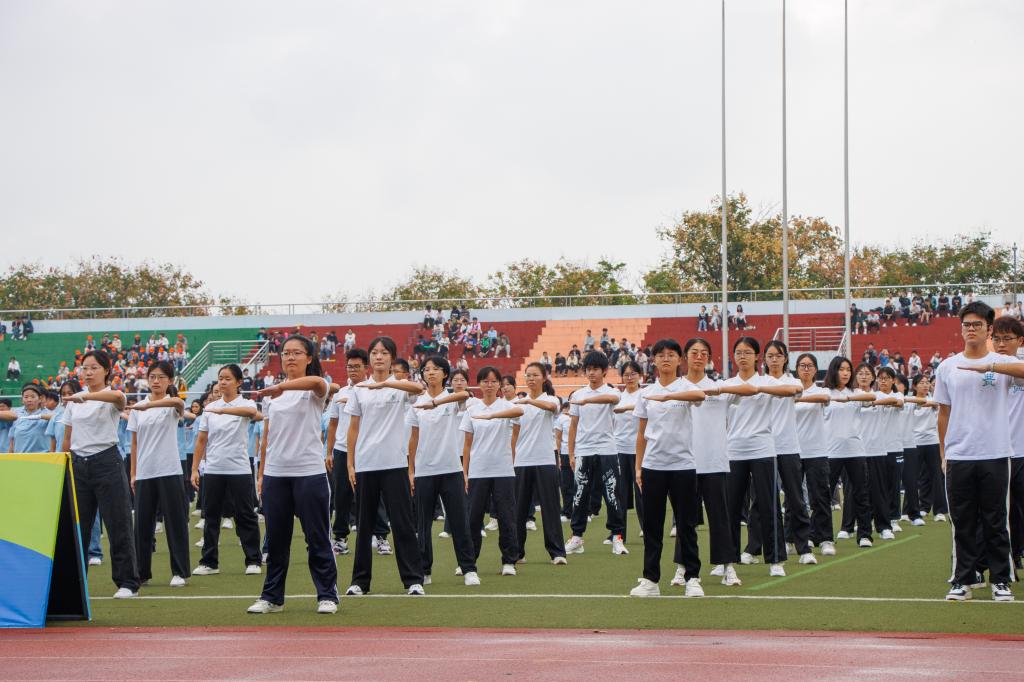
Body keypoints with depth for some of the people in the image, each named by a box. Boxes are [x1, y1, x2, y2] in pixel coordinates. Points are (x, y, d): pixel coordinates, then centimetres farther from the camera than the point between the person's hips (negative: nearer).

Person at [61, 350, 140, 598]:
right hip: (79, 464, 5)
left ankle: (128, 583, 3)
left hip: (107, 463, -5)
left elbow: (117, 396, -33)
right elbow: (67, 439, 16)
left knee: (118, 526, -3)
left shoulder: (113, 398, -6)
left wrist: (84, 396, -45)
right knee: (77, 527, 5)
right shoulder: (73, 401, 11)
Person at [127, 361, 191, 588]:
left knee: (175, 522, -2)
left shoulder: (173, 405, -1)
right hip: (144, 473, 3)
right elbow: (135, 443, 13)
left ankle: (179, 572, 5)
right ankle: (142, 572, 12)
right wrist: (133, 474, 8)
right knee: (142, 523, 4)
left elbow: (177, 402, -29)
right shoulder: (137, 408, 10)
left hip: (169, 472, -3)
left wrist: (149, 405, -43)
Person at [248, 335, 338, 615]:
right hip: (275, 474, 5)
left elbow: (318, 382, -31)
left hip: (309, 473, -5)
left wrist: (281, 386, -44)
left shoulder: (314, 390, -3)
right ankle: (272, 597, 15)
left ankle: (327, 596, 7)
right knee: (276, 539, 8)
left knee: (318, 539, 0)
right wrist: (261, 474, 12)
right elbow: (267, 437, 16)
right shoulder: (274, 393, 13)